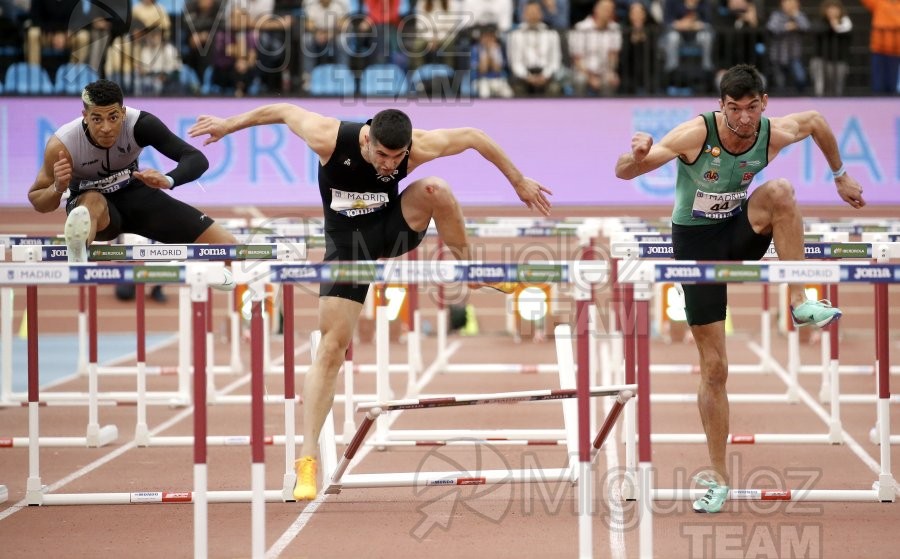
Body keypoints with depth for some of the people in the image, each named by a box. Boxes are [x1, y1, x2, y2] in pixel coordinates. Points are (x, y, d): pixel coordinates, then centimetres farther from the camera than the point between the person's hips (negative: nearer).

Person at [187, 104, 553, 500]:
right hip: (347, 244, -1)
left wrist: (519, 181, 0)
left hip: (393, 229, 1)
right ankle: (307, 460, -9)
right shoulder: (329, 140, -28)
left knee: (435, 189, -31)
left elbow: (474, 137, -10)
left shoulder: (418, 148, -25)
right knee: (332, 348, -11)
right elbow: (282, 110, -11)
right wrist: (229, 125, 4)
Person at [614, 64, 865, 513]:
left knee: (779, 191, -31)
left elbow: (816, 121, 10)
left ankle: (799, 304, -23)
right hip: (696, 241, -2)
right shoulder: (695, 134, -25)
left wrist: (840, 175, 17)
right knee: (714, 367, -2)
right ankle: (718, 479, 8)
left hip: (741, 231, 3)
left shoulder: (774, 135, -14)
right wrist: (637, 155, -47)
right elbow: (624, 173, -24)